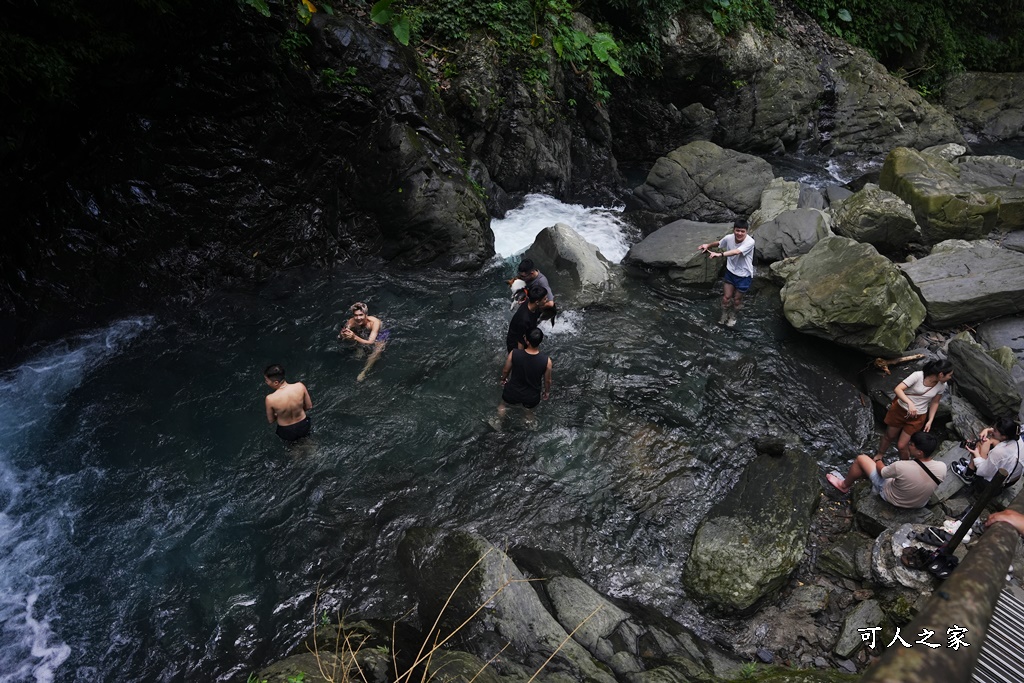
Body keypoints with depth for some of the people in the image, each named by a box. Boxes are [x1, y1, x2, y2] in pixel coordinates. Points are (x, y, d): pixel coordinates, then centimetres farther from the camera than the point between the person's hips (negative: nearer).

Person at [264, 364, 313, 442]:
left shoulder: (270, 399, -30)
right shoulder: (300, 386, -25)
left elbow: (270, 421, -11)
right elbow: (309, 406, -8)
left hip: (287, 433, -1)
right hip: (304, 427, 1)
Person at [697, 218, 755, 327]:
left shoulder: (750, 242, -29)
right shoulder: (729, 238, -13)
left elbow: (736, 252, -45)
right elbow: (718, 243, 10)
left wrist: (719, 254, -57)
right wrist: (708, 245, -9)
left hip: (744, 275, -3)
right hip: (731, 271, 3)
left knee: (737, 299, 14)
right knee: (726, 296, 11)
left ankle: (733, 316, 42)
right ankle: (724, 315, 39)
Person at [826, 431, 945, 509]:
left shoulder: (901, 466, -37)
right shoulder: (942, 467, -25)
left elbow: (881, 471, -14)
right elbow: (936, 483, -1)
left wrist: (878, 459, 8)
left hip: (890, 497, -5)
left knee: (861, 458, 6)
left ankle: (844, 485, 30)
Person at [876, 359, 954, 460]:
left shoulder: (942, 386, -11)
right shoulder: (918, 375, -24)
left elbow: (935, 403, 5)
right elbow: (898, 389, -29)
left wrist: (930, 420, 1)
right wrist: (910, 403, -42)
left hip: (917, 417, 1)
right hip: (900, 409, -1)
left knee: (901, 446, 0)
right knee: (889, 436, 19)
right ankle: (878, 456, 45)